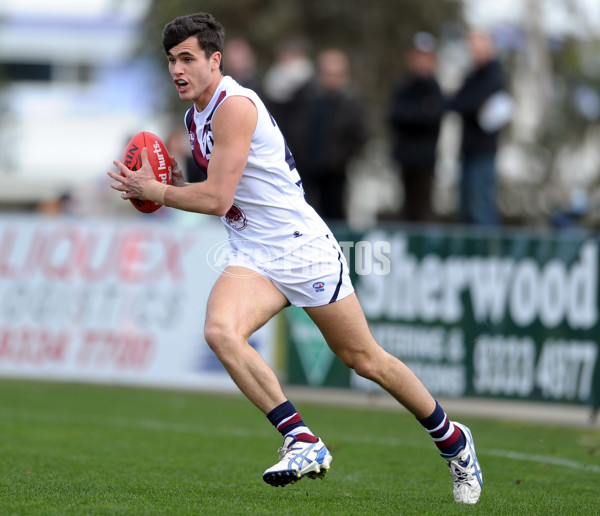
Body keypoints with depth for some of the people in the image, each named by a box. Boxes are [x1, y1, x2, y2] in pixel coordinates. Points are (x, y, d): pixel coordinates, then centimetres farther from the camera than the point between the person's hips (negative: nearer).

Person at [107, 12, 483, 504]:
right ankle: (302, 442, -21)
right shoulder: (195, 115, 11)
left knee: (364, 359, 3)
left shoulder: (234, 105, -18)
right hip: (253, 258, 7)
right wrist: (156, 185, 11)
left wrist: (153, 191, -11)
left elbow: (216, 198, -22)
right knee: (220, 330, -24)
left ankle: (453, 440, 24)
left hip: (303, 246, -7)